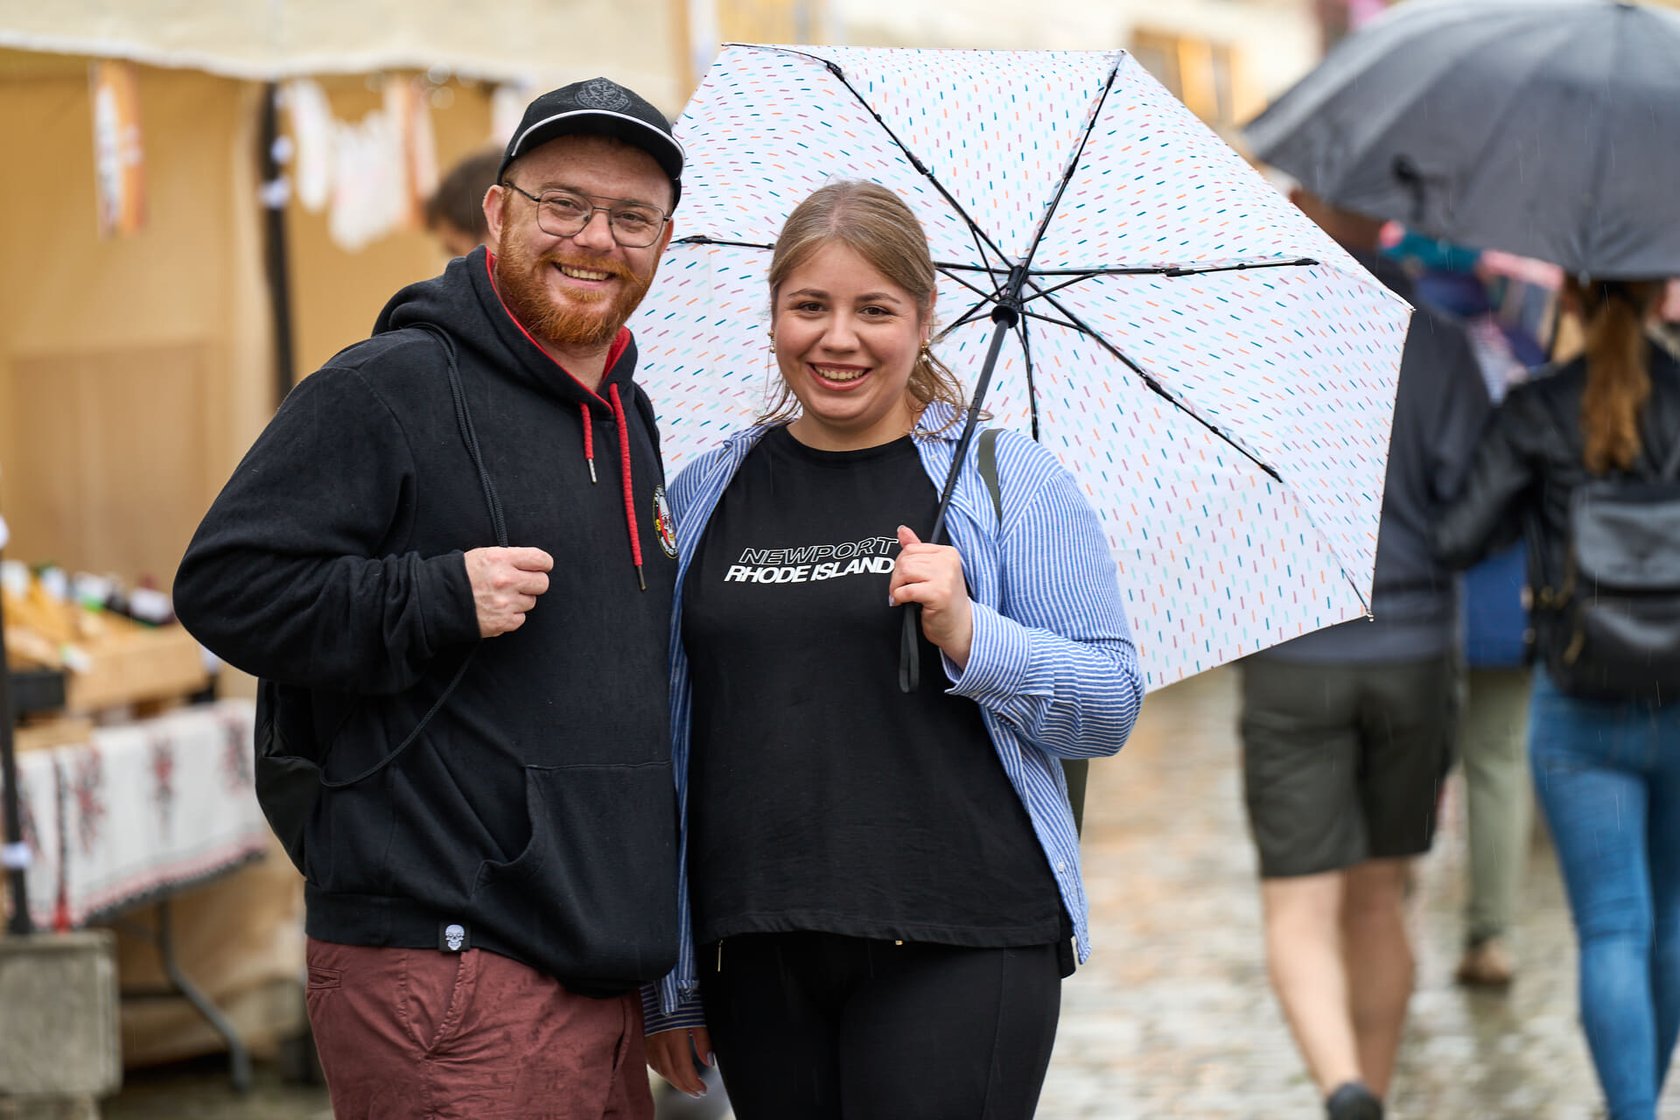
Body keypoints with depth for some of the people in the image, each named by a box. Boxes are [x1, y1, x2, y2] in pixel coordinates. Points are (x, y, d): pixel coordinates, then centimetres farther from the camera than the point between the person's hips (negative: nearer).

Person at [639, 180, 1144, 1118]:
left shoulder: (1014, 480, 4)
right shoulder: (706, 495, 12)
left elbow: (1113, 707, 1)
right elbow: (664, 736, 15)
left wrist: (967, 636, -16)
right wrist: (666, 984, 13)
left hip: (957, 945, -3)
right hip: (757, 959, 3)